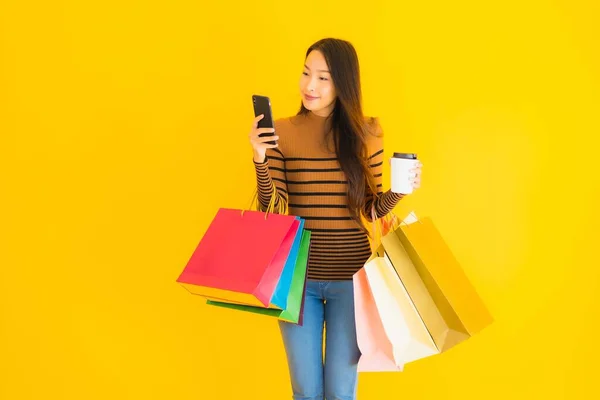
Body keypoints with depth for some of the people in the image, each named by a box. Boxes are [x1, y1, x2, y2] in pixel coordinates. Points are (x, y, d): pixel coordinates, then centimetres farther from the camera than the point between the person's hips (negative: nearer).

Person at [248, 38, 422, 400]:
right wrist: (260, 159, -20)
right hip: (297, 275, 1)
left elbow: (373, 209, 4)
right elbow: (271, 210, -7)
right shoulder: (282, 132, -3)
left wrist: (400, 189, -14)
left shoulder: (366, 132, -2)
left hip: (350, 276, 0)